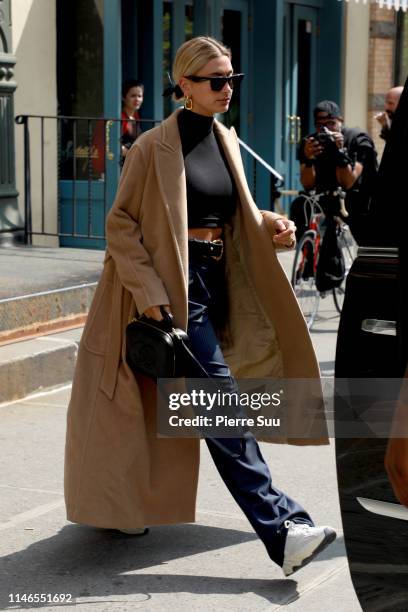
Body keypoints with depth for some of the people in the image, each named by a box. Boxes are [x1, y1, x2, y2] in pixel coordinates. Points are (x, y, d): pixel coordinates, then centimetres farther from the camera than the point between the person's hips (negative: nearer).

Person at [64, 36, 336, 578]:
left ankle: (126, 502, 29)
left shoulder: (225, 141, 12)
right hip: (176, 287, -7)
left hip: (217, 282, 8)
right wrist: (149, 290, -16)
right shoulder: (155, 146, -9)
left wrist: (271, 227, -1)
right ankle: (281, 528, -15)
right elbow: (120, 222, -8)